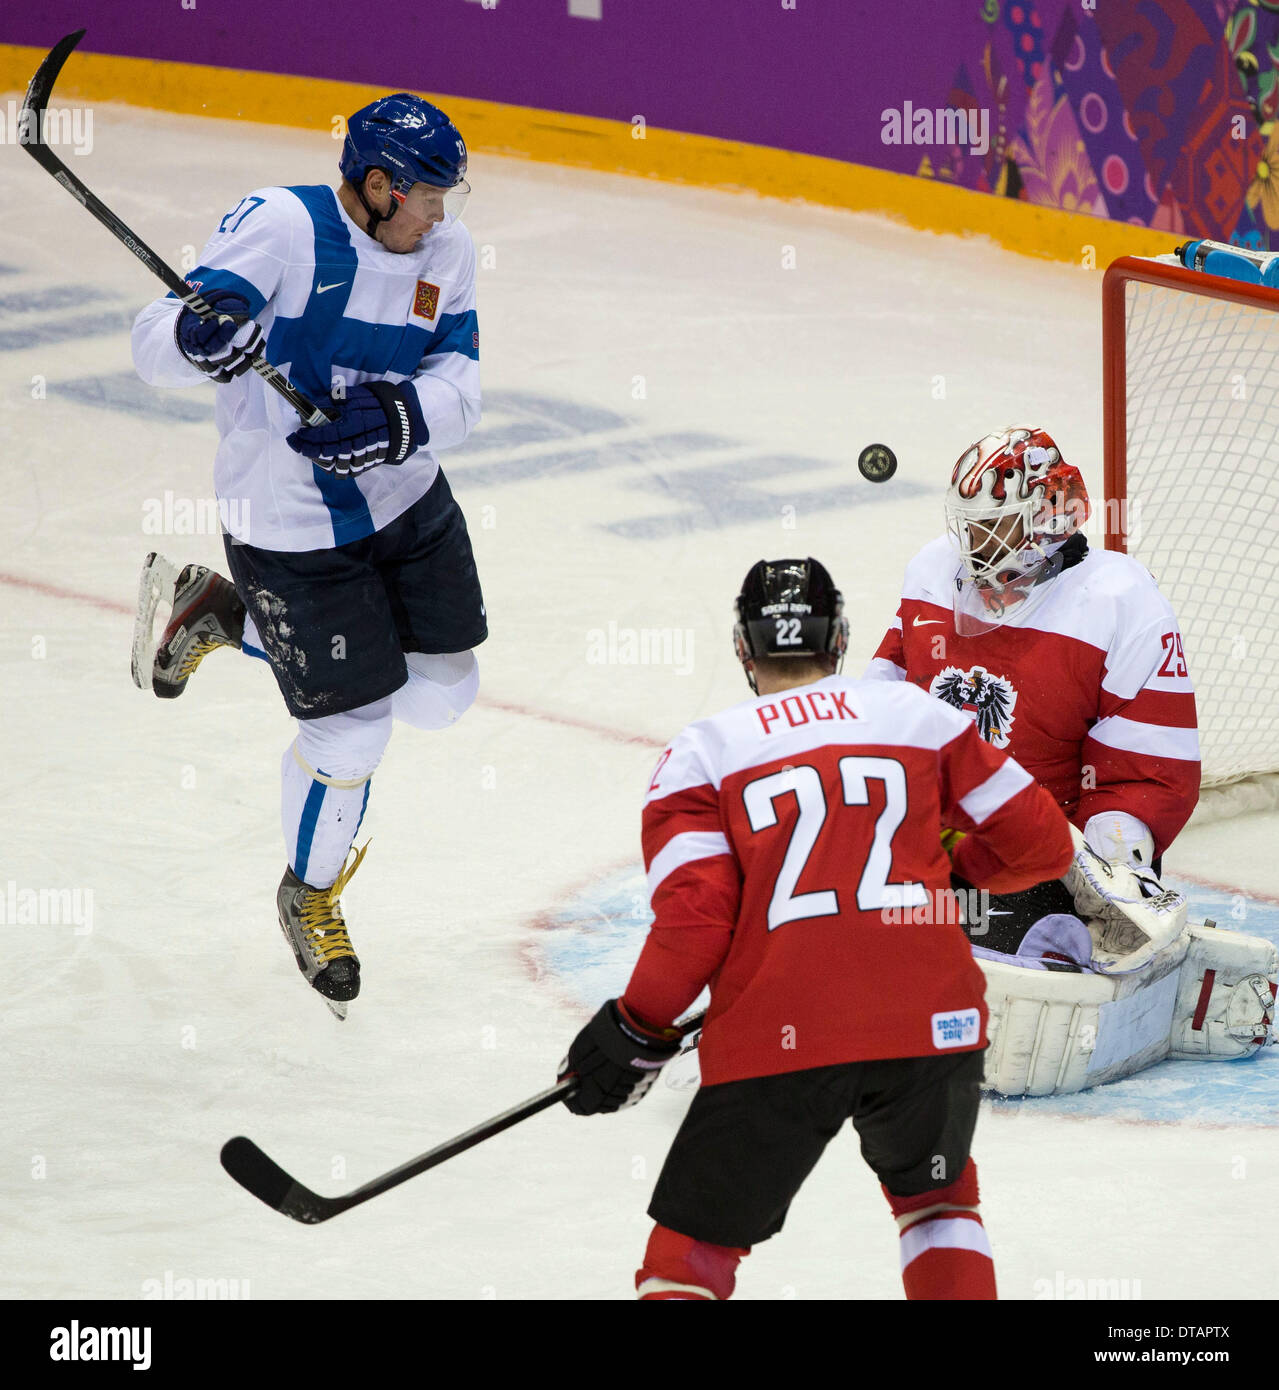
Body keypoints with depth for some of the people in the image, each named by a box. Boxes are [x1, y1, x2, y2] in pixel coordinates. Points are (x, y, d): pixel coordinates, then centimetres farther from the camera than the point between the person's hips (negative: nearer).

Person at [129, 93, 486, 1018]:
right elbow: (155, 346, -23)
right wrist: (199, 333, -46)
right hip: (291, 522, -7)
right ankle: (311, 894, 28)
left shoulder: (446, 250, -2)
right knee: (352, 732, -3)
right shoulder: (283, 228, -21)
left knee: (440, 694, 14)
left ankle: (225, 614, 29)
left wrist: (399, 417, -29)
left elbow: (458, 385, -8)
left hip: (407, 496, 7)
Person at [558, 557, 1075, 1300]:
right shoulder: (923, 716, 15)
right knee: (937, 1196, 29)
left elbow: (694, 921, -5)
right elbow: (1043, 843, 17)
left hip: (776, 1043, -2)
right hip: (931, 1023, 2)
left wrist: (636, 1031, 8)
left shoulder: (698, 756, 8)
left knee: (692, 1249, 9)